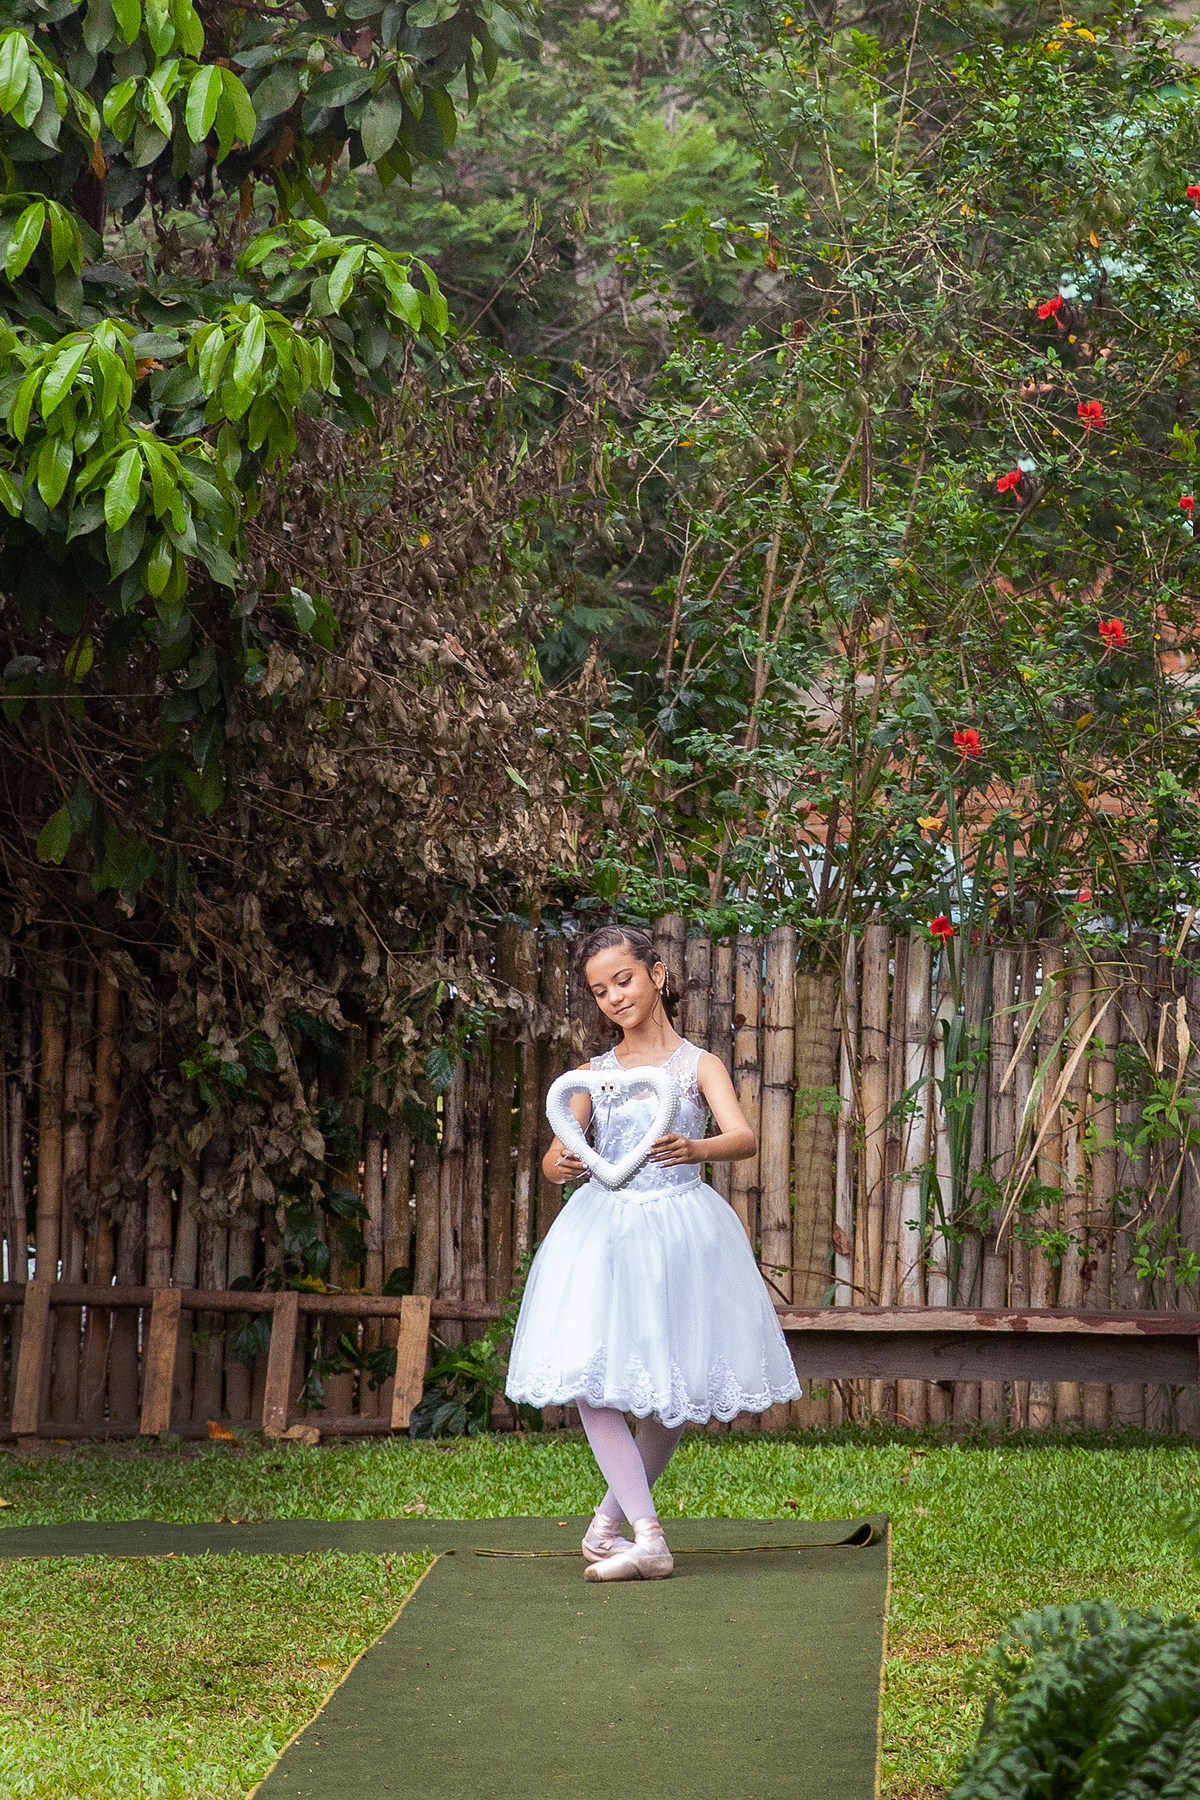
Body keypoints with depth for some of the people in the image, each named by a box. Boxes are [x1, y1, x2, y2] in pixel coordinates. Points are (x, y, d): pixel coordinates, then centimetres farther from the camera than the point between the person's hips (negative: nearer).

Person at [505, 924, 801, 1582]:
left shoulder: (698, 1065, 3)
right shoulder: (594, 1072, 10)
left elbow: (744, 1138, -14)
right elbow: (553, 1158, 6)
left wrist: (696, 1149, -36)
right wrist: (561, 1164, -20)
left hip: (679, 1228, -1)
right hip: (605, 1228, 1)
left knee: (671, 1388, 3)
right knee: (589, 1380, -13)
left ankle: (611, 1516, 22)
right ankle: (648, 1538, -14)